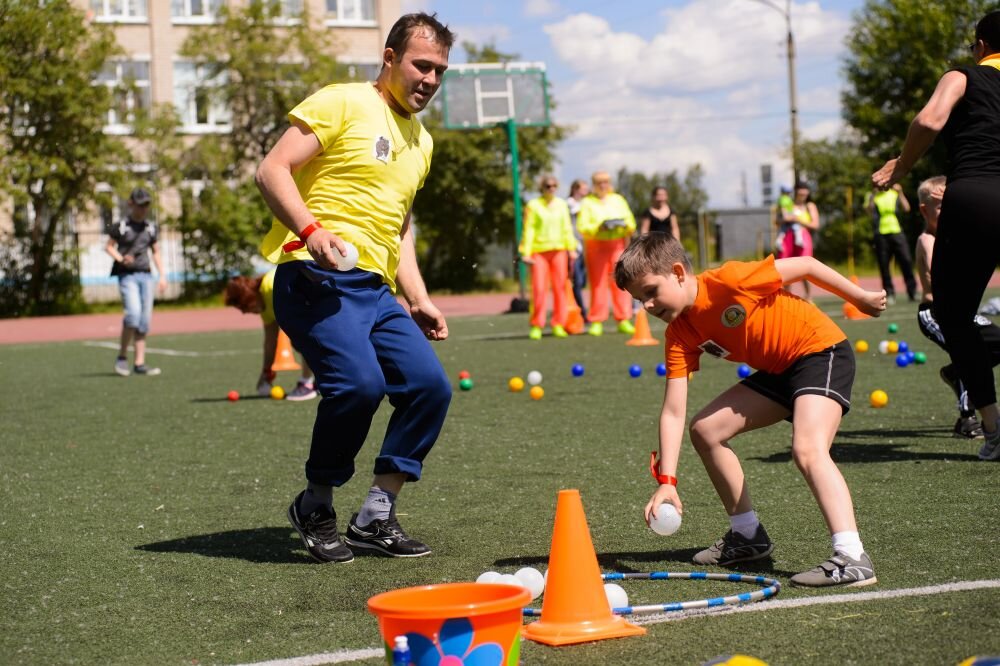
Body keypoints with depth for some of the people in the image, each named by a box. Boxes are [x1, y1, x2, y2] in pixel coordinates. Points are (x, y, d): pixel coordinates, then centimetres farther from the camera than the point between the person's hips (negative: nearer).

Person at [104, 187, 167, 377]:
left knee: (145, 320, 2)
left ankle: (139, 363, 5)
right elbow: (109, 246, 4)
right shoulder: (121, 225, -2)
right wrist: (120, 258, -15)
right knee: (133, 313, -22)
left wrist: (162, 276, 12)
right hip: (127, 275, -5)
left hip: (146, 275, 5)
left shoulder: (150, 226, 12)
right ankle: (122, 357, -7)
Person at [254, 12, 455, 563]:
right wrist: (310, 229, -25)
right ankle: (315, 507, -3)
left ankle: (374, 518, 5)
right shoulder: (342, 103, -2)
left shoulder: (421, 141, 23)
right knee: (358, 382, -26)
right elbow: (272, 170, -9)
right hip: (316, 277, -8)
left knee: (430, 386, -6)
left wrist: (418, 299, 20)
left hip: (376, 290, 8)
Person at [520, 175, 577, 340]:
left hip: (558, 250, 4)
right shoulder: (533, 205, 1)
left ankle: (558, 325, 8)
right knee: (538, 289, -9)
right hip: (539, 250, -3)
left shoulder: (561, 204, 12)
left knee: (560, 287, 1)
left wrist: (571, 249, 6)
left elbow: (567, 228, 14)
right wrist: (526, 253, -6)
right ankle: (536, 326, -1)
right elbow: (528, 230, -1)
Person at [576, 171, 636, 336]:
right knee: (598, 284, -5)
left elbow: (631, 224, 12)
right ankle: (596, 322, -2)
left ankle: (623, 321, -3)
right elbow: (582, 227, -4)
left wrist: (624, 225, -10)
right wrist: (599, 227, -19)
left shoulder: (618, 200, 16)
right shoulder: (587, 203, 7)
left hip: (618, 245, 2)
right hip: (596, 246, -2)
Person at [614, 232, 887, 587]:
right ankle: (748, 535, 18)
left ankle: (852, 558, -38)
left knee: (807, 449, -29)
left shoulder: (726, 281, -24)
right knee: (705, 429, 6)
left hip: (821, 349, -8)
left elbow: (804, 265, -13)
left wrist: (861, 297, -4)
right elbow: (673, 412, -8)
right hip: (778, 371, 8)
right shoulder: (679, 335, -3)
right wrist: (666, 480, -17)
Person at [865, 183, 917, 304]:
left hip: (896, 232, 1)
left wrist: (900, 193, -9)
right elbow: (869, 209, -11)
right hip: (880, 234, -1)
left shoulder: (895, 194, 13)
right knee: (884, 265, -1)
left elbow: (906, 208, 2)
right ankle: (889, 293, 7)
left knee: (906, 261, -7)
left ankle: (913, 292, -2)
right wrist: (874, 194, -22)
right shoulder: (872, 196, 9)